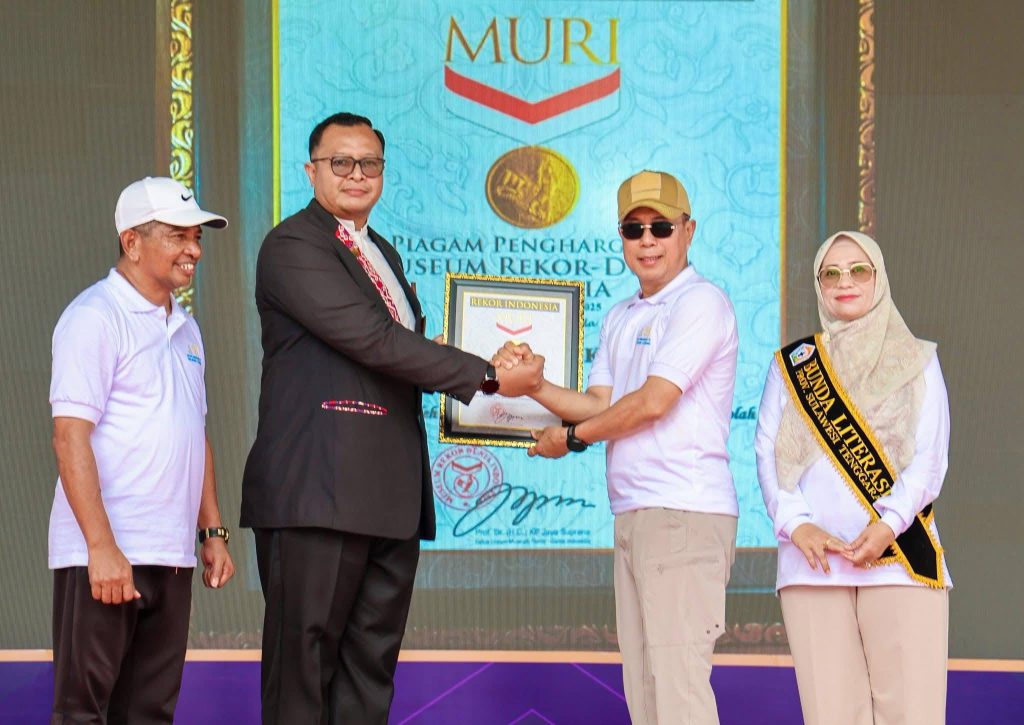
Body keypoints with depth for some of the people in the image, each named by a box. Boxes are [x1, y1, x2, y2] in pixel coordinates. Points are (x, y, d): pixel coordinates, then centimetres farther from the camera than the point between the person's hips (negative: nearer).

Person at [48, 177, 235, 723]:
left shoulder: (184, 328, 18)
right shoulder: (96, 316, -8)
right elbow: (70, 437, -15)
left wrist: (213, 532, 16)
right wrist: (102, 547, -21)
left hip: (171, 556, 8)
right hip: (104, 554, -8)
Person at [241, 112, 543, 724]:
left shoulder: (385, 255, 23)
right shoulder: (293, 244, -6)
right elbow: (373, 340, -15)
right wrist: (488, 376, -12)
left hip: (390, 499, 9)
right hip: (319, 491, -8)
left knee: (372, 667, 7)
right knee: (304, 666, -5)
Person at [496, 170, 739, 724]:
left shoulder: (700, 302, -6)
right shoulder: (620, 319, 21)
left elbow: (652, 403, -13)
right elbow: (599, 404, 14)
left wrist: (571, 437, -1)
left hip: (684, 513, -9)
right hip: (632, 513, 9)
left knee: (676, 679, -13)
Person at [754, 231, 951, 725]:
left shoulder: (916, 361, 14)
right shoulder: (791, 365, 17)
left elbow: (929, 458, 3)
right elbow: (768, 453, 8)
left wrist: (888, 524, -13)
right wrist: (796, 524, -10)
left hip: (900, 557, -1)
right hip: (814, 558, 1)